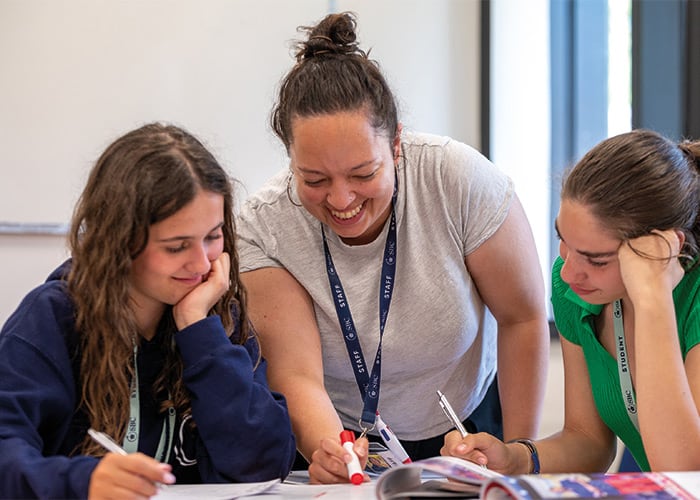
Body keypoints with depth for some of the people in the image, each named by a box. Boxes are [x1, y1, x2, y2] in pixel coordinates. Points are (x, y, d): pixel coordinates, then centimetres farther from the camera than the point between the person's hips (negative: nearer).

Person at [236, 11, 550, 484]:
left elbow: (523, 319, -9)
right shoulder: (263, 227, -18)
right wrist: (326, 446, -44)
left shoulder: (460, 180, -19)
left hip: (469, 430, 1)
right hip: (339, 443, -1)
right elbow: (296, 376, -23)